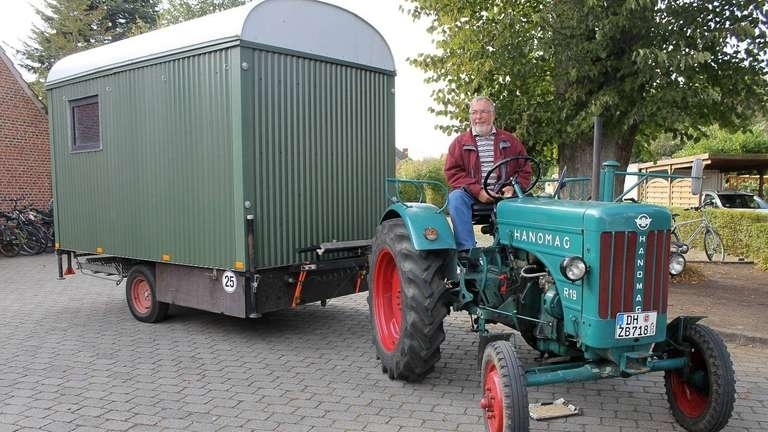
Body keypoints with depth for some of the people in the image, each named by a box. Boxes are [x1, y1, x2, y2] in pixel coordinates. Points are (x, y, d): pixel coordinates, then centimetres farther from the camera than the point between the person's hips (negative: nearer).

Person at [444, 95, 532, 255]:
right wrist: (478, 191, -14)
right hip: (471, 195, 0)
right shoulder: (460, 142, 12)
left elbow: (525, 170, 12)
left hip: (503, 195, 1)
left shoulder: (510, 141, 15)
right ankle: (465, 249, -34)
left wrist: (514, 187, -10)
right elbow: (453, 172, 0)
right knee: (455, 198, -31)